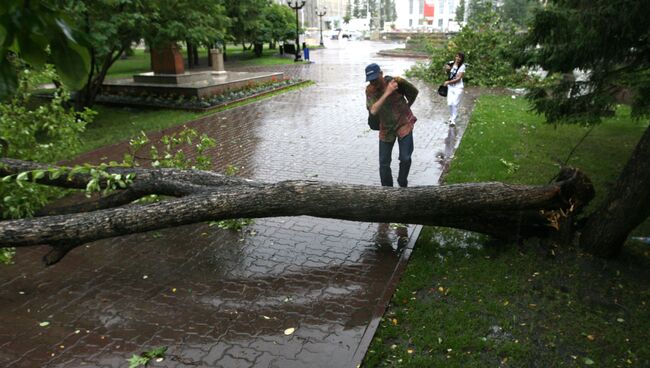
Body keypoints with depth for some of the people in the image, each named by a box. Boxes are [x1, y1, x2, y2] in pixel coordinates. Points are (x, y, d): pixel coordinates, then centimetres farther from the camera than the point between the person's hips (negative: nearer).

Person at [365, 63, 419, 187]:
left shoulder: (397, 82, -18)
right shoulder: (369, 90, -13)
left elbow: (414, 92, 1)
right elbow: (373, 110, -29)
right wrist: (387, 93, -35)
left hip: (404, 124, -2)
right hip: (386, 128, 2)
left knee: (405, 158, -5)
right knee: (383, 162, 5)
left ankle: (403, 184, 21)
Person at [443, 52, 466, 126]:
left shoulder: (462, 67, -9)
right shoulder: (451, 64, 1)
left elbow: (458, 78, -14)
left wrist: (448, 82, -15)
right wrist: (447, 68, -5)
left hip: (458, 87, -3)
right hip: (450, 87, 3)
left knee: (455, 104, -5)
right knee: (449, 103, 1)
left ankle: (453, 120, 4)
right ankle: (451, 116, 25)